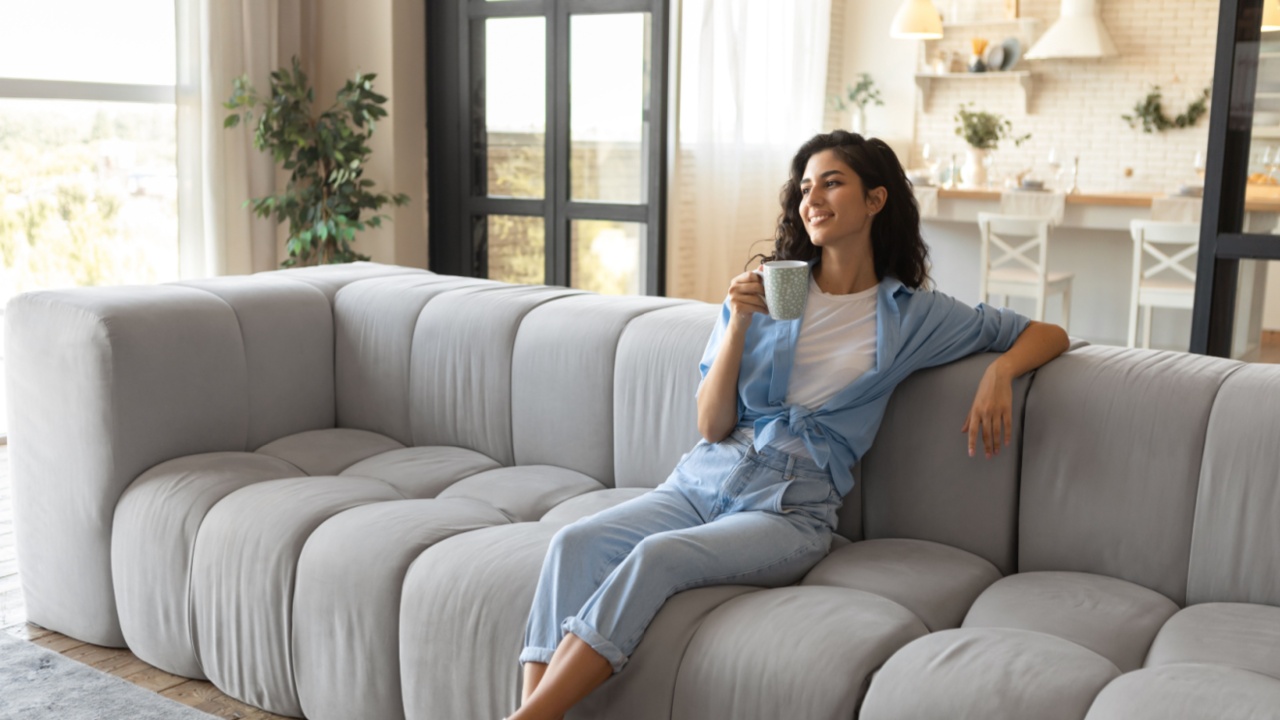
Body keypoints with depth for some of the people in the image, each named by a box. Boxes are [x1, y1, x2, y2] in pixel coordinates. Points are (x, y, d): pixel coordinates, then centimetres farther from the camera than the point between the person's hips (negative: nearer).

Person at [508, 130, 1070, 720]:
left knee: (657, 554, -32)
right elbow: (712, 427, 6)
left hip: (790, 509, -3)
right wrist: (738, 325, -7)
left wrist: (998, 373, -6)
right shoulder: (762, 293, 11)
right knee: (574, 543, -26)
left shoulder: (913, 314, 8)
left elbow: (1047, 334, 16)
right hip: (702, 479, 3)